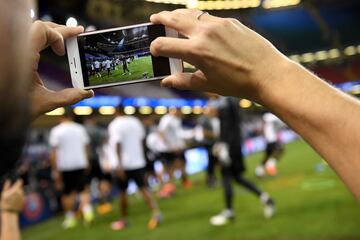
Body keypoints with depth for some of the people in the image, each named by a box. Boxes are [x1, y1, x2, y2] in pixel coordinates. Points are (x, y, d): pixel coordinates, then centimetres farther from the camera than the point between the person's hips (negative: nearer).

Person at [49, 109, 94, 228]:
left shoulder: (56, 131, -3)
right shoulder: (80, 129, 6)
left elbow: (54, 152, -6)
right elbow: (85, 148, 11)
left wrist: (55, 169, -3)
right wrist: (86, 163, 21)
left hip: (64, 166, -2)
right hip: (80, 164, 2)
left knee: (67, 193, 8)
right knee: (82, 189, 7)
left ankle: (70, 218, 14)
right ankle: (87, 209, -14)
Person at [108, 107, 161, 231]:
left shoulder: (114, 125, -11)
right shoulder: (135, 121, 8)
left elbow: (118, 145, -19)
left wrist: (120, 165, -20)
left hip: (125, 164, -5)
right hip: (139, 161, 5)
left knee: (122, 191, 9)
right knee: (143, 187, 4)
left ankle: (124, 220, 19)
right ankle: (155, 212, -13)